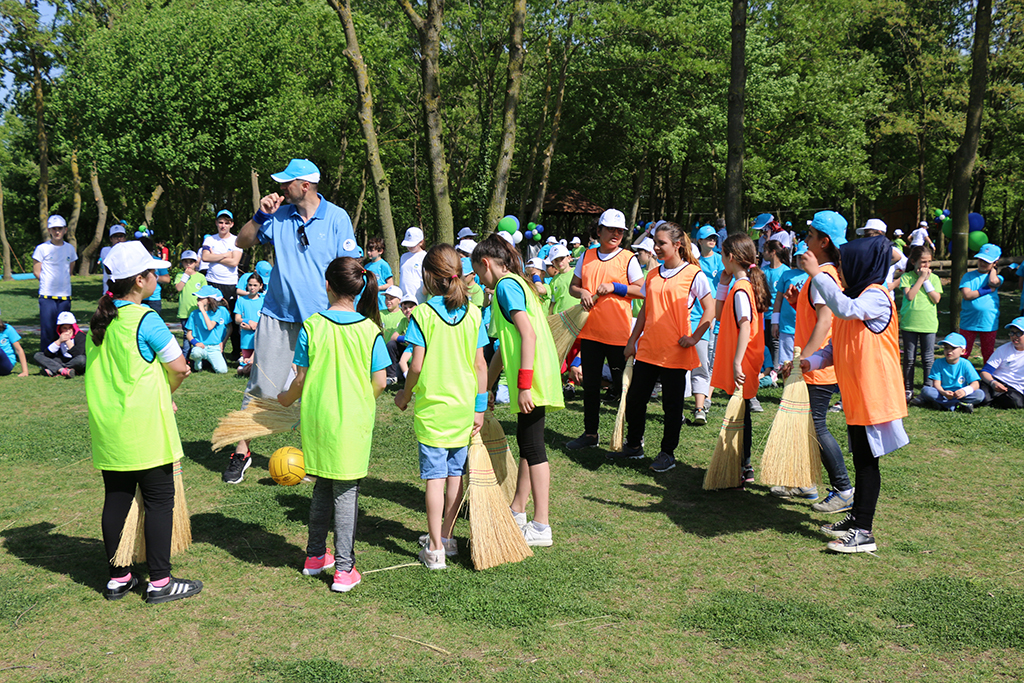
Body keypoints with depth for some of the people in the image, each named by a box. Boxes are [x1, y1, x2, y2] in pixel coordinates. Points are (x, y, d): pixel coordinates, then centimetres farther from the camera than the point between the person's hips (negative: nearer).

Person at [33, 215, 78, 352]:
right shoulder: (42, 249, -1)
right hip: (47, 295, -3)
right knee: (47, 329, -5)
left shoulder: (70, 248, 10)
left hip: (65, 295, 3)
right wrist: (48, 283, 3)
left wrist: (62, 281, 10)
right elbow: (36, 271, 3)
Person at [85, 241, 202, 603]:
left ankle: (118, 577, 22)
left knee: (116, 499, 13)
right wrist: (165, 392, 8)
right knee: (159, 501, 2)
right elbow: (179, 369, -11)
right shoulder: (145, 319, -14)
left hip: (107, 426, 7)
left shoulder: (99, 321, 7)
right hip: (144, 427, -7)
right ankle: (159, 581, 7)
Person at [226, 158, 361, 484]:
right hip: (277, 315, 2)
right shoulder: (279, 215, 3)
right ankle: (241, 451, 15)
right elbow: (241, 243, 9)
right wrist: (261, 215, -7)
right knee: (261, 387, 3)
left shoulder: (337, 218, -3)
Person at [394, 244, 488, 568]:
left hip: (432, 408, -4)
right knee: (456, 474, 14)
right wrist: (479, 407, 7)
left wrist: (404, 395, 5)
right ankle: (446, 537, 27)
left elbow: (417, 365, -12)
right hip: (464, 407, 4)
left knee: (435, 477, 0)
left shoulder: (423, 313, -11)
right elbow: (480, 365, 0)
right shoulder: (472, 312, 0)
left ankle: (435, 549, 4)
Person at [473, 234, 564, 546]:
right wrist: (485, 388, 29)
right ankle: (517, 511, 32)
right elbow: (505, 345, 25)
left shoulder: (506, 285, -10)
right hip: (530, 377, 10)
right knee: (526, 442, 18)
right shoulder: (514, 283, 21)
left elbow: (529, 334, -21)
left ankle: (541, 528, 0)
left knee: (533, 447, -5)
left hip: (531, 375, -10)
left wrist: (523, 385, -23)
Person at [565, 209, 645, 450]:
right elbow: (573, 286, 15)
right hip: (590, 330, 4)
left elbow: (643, 290, -6)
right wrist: (582, 293, -6)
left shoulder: (628, 258, -2)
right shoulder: (586, 257, 9)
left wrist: (615, 287, -15)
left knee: (623, 385, 2)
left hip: (619, 333, -4)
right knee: (590, 385, 12)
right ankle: (590, 433, 24)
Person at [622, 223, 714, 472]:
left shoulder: (694, 274, -5)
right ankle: (634, 445, 25)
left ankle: (668, 453, 16)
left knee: (672, 405, 4)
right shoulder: (653, 274, 11)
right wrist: (632, 340, 14)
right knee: (634, 398, 8)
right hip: (647, 349, 5)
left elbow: (710, 308, -3)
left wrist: (694, 337, -11)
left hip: (675, 352, -5)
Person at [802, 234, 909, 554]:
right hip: (856, 395, 9)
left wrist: (818, 275, -34)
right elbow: (836, 346, 18)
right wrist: (811, 362, -1)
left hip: (873, 393, -9)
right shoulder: (853, 297, 18)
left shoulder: (876, 296, -14)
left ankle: (864, 532, 1)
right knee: (861, 459, 17)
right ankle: (857, 517, 27)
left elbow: (846, 310, -37)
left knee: (867, 462, -4)